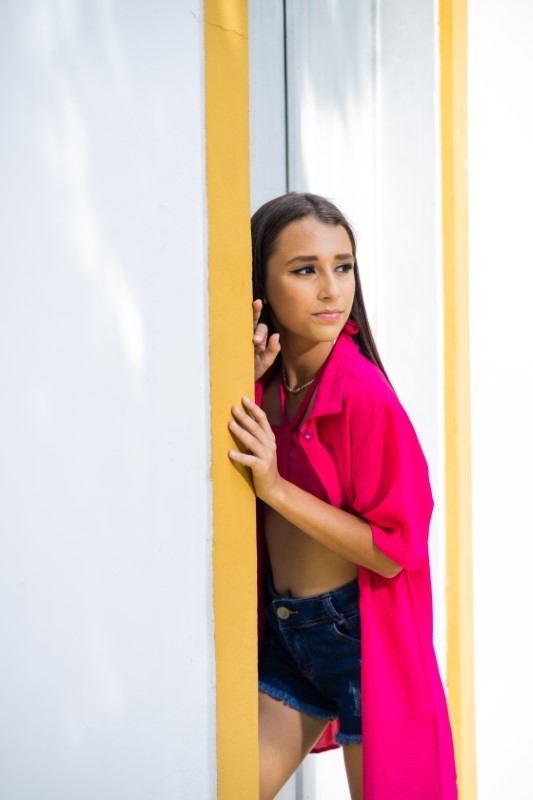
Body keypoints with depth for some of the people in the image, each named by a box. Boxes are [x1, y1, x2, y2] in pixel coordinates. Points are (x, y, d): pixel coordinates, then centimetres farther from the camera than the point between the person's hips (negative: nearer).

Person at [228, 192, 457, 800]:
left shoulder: (362, 392, -19)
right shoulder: (263, 378, -1)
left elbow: (396, 550, -18)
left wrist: (277, 488, -24)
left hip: (362, 635, -6)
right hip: (283, 631, 6)